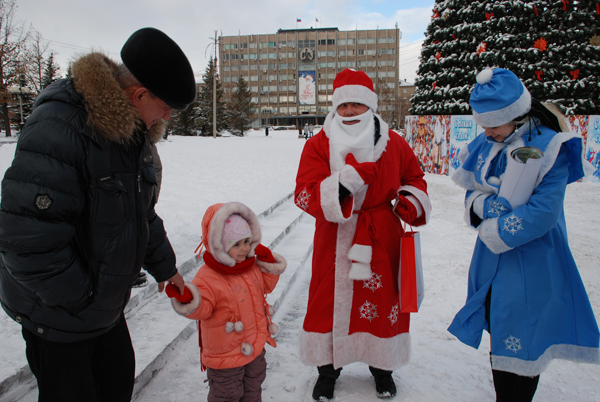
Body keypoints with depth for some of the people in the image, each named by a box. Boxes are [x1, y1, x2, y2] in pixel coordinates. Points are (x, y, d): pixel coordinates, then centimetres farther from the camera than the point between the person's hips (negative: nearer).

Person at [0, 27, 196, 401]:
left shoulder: (134, 132, 1)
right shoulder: (57, 128, -28)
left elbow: (142, 213, 13)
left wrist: (165, 268, 16)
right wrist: (80, 297, -21)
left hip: (106, 301, 8)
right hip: (56, 311, -7)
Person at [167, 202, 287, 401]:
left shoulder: (253, 266, -2)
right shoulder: (207, 278, -24)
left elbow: (266, 286, 11)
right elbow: (203, 309, -24)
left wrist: (268, 263, -4)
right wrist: (186, 298, -44)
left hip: (255, 346, 7)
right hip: (226, 353, -6)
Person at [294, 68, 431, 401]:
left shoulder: (393, 143, 1)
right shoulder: (318, 145, -7)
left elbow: (413, 177, 18)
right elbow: (306, 195, -18)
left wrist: (410, 199, -3)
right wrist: (347, 180, -29)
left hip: (381, 240, 2)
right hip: (335, 241, -1)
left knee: (383, 300, 13)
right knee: (330, 301, 9)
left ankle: (381, 366, 39)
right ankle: (327, 367, 33)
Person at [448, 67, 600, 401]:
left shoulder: (550, 147, -15)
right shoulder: (486, 145, 3)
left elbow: (544, 212, -21)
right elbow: (472, 191, 7)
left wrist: (494, 232, -15)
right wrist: (484, 204, -15)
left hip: (531, 264, -6)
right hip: (492, 259, 6)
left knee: (520, 342, 4)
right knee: (499, 334, 18)